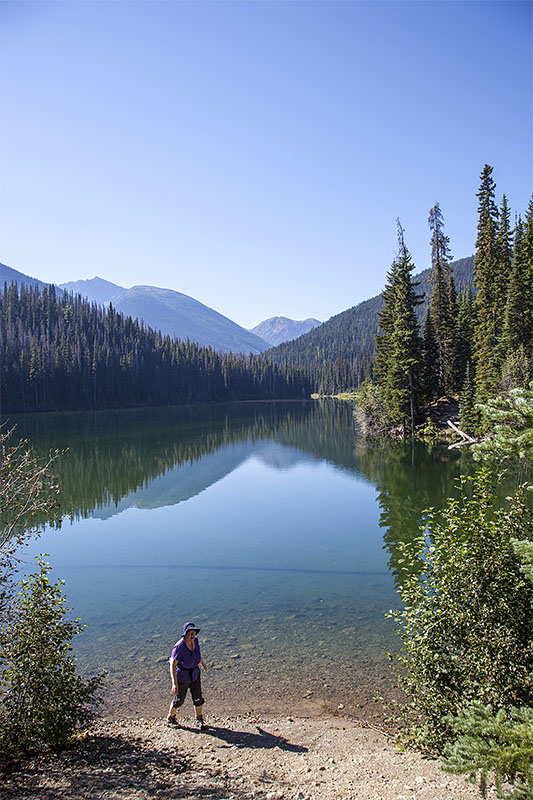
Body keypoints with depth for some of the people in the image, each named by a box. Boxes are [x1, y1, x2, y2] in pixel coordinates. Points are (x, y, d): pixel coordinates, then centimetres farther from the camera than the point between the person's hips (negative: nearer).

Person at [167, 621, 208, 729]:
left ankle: (200, 720, 34)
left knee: (198, 698, 10)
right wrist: (174, 683, -37)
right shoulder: (179, 647, -32)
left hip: (194, 674, 5)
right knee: (179, 700, 16)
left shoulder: (195, 640, -12)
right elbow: (173, 665, -31)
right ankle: (170, 717, 44)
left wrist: (203, 663, 25)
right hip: (181, 677, -5)